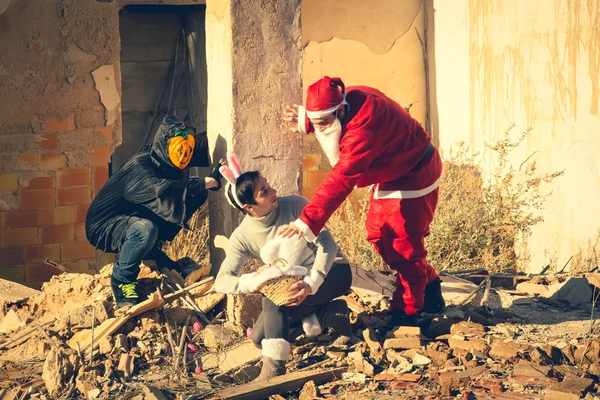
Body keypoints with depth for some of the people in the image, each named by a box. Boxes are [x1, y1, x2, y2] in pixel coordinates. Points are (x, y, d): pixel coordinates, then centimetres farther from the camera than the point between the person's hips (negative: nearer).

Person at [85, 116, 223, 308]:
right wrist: (208, 182, -45)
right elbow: (161, 190, -45)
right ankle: (121, 281, -17)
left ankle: (153, 254, 6)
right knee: (144, 228, -42)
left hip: (132, 218, 8)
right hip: (103, 227, -8)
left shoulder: (167, 165, -1)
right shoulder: (140, 166, -27)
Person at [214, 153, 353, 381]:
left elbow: (327, 243, -21)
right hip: (297, 287, 5)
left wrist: (311, 283, -36)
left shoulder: (295, 206, -18)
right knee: (260, 338, -5)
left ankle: (274, 369, -29)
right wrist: (252, 281, -37)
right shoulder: (242, 237, -11)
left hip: (333, 272, -5)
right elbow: (222, 282, -14)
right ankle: (332, 314, 0)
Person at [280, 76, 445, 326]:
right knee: (379, 235, 17)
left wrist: (308, 222, -47)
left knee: (403, 245, -5)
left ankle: (406, 315, 9)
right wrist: (305, 124, -6)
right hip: (391, 178, 10)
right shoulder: (346, 102, -10)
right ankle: (429, 289, 32)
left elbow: (341, 179, -44)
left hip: (413, 178, -10)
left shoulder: (363, 127, -39)